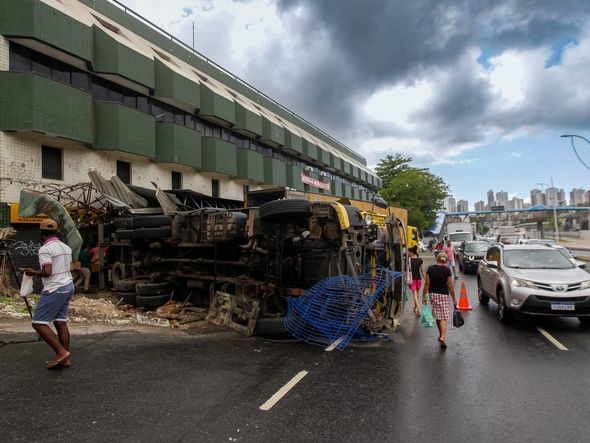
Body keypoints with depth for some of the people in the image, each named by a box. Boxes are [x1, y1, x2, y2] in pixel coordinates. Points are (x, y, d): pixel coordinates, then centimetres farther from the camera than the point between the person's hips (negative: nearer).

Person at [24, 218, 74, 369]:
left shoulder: (45, 249, -13)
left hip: (55, 290, -8)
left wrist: (33, 272, -4)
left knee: (38, 323, -1)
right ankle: (64, 359, 10)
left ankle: (61, 352, -7)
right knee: (61, 323, 9)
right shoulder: (66, 247, 12)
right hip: (68, 286, 8)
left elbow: (47, 272, -20)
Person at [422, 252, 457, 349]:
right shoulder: (447, 270, -10)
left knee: (437, 316, 15)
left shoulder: (430, 269, -3)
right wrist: (454, 299, 1)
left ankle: (441, 335, 28)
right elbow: (450, 286, -8)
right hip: (443, 295, -3)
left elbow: (427, 284, -3)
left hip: (433, 294, 3)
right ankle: (442, 336, -15)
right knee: (444, 317, 0)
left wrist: (424, 296, 4)